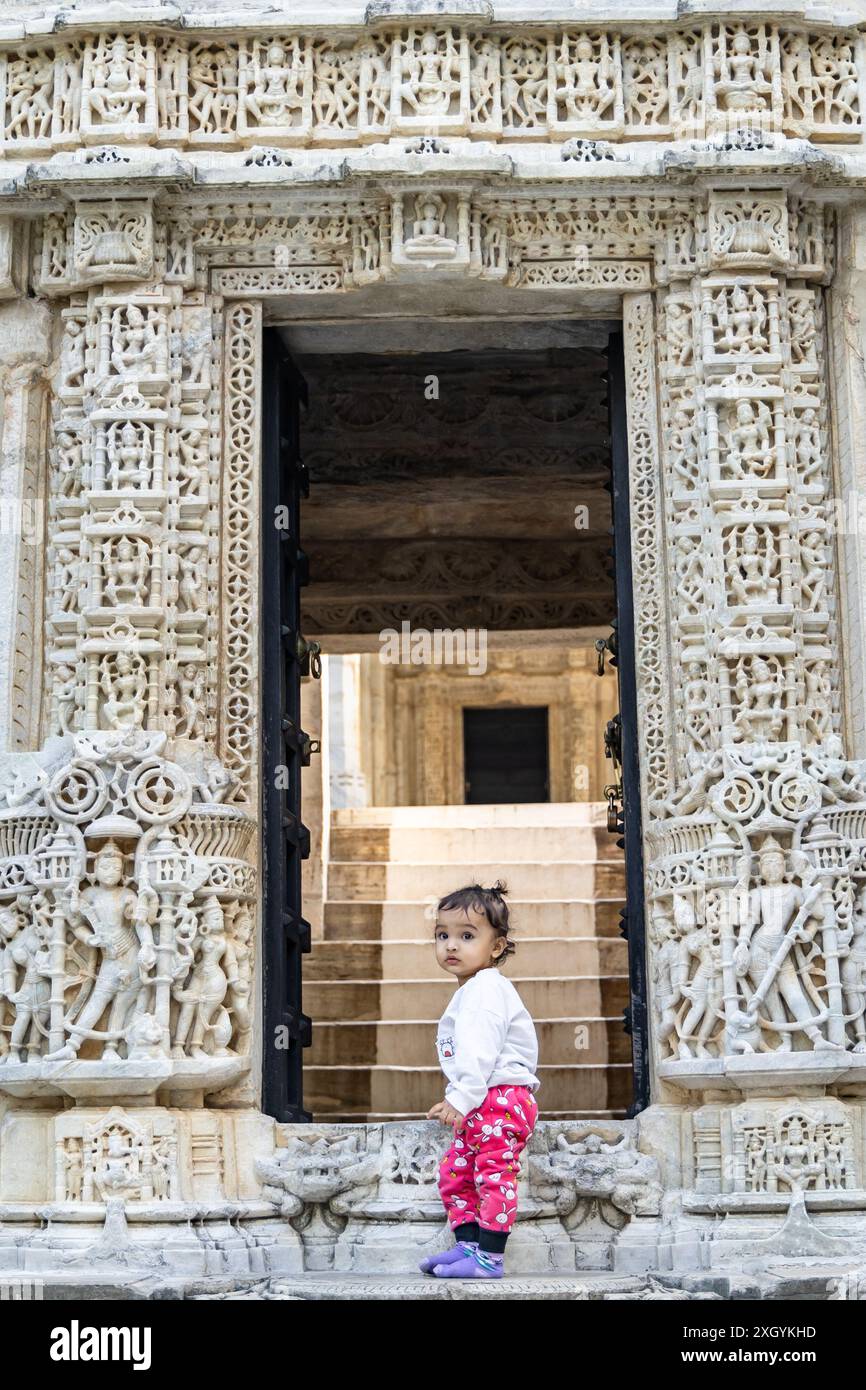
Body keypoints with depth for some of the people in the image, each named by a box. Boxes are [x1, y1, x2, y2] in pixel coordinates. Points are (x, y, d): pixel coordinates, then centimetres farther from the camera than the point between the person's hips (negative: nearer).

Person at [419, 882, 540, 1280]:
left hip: (500, 1097, -11)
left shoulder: (485, 989, -13)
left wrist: (462, 1098, -26)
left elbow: (481, 1052, -23)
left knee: (494, 1172, -10)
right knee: (454, 1172, 15)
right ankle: (467, 1244, 19)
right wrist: (455, 1099, 24)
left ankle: (490, 1257, -10)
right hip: (482, 1106, 11)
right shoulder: (471, 991, 21)